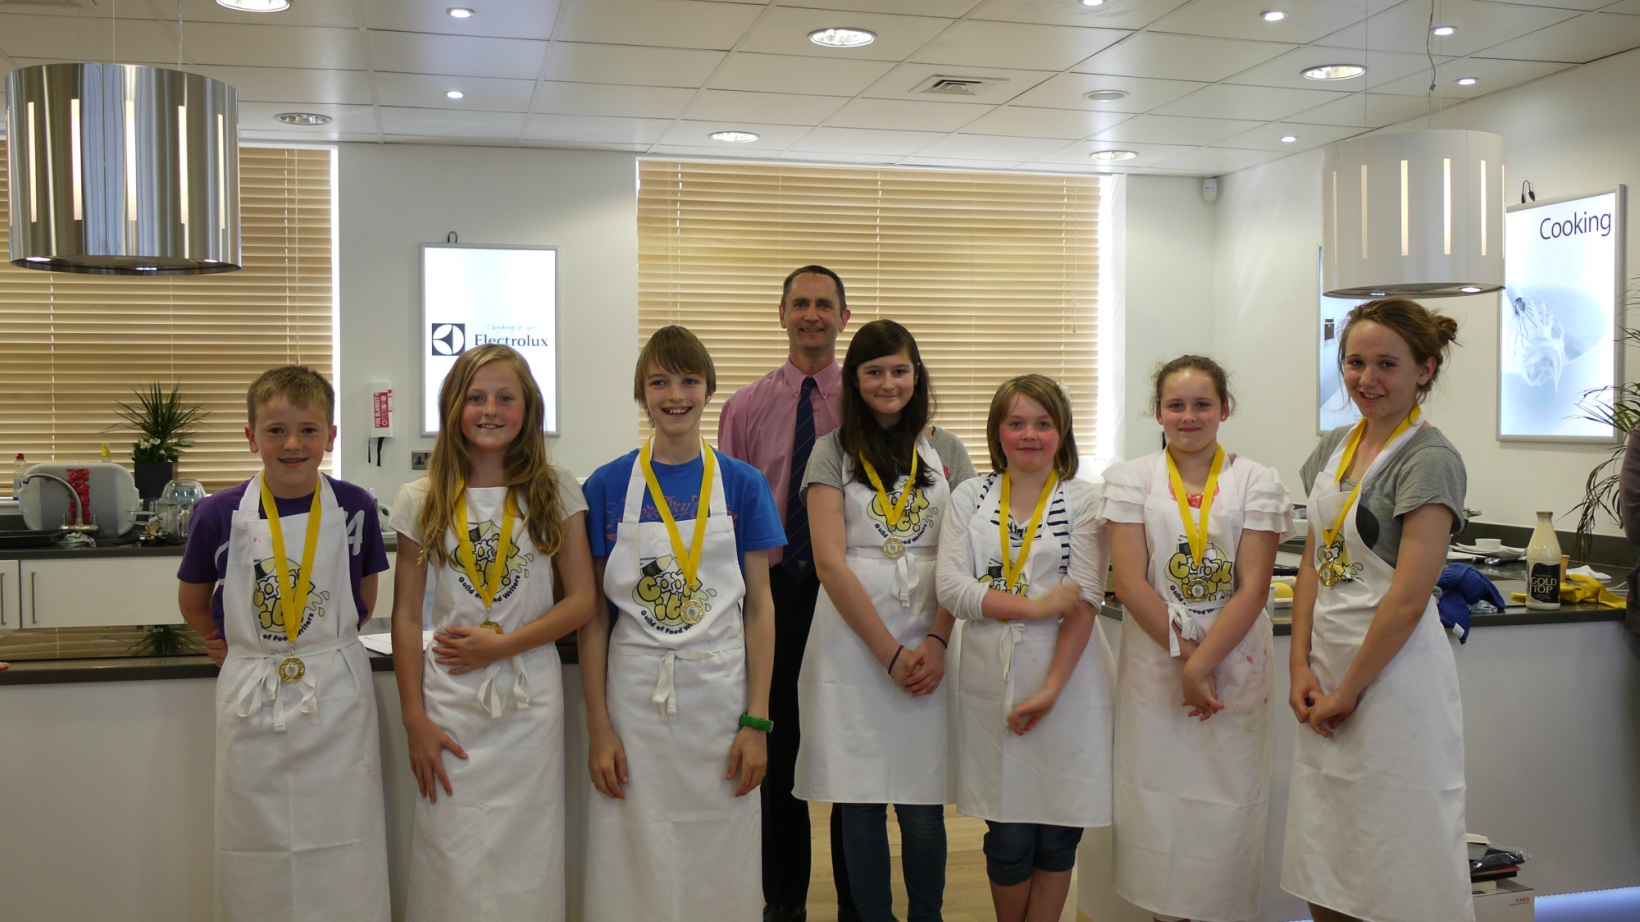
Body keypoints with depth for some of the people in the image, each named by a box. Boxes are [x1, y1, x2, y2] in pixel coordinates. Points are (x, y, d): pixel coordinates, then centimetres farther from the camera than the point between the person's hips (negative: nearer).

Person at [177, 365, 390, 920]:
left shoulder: (355, 508, -4)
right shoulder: (220, 515, -5)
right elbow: (193, 605, 11)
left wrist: (324, 646, 6)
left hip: (336, 694, 0)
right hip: (251, 697, 0)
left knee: (342, 856, 5)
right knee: (255, 858, 10)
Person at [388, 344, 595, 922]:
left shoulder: (555, 491, 1)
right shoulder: (423, 501, 3)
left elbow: (581, 601, -1)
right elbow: (406, 616, 3)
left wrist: (500, 644, -11)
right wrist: (414, 720, -1)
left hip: (531, 699, 0)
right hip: (450, 702, 1)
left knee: (525, 863, 5)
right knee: (451, 864, 3)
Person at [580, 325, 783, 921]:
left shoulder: (742, 484, 1)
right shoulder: (608, 486, 0)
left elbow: (759, 606, 1)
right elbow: (594, 614, 1)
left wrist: (757, 720, -4)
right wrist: (598, 726, -4)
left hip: (721, 693, 1)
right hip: (634, 695, 0)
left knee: (719, 868, 9)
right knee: (634, 868, 7)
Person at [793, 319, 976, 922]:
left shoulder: (945, 450, 11)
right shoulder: (833, 452, 4)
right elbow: (830, 561, -5)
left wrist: (937, 640, -9)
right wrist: (891, 653, -10)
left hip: (930, 640, 1)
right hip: (852, 640, -1)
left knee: (923, 803, 3)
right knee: (860, 798, 3)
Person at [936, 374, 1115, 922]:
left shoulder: (1083, 501, 3)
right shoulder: (970, 498, 8)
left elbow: (1085, 602, -5)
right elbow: (951, 588, -4)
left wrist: (1051, 688, -13)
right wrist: (1037, 607, -14)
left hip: (1066, 680, -1)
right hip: (992, 683, 1)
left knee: (1057, 830, 6)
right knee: (1007, 832, 5)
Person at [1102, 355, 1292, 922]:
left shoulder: (1256, 483, 2)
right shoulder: (1132, 479, 3)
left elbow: (1252, 589, -5)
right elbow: (1129, 582, -5)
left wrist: (1201, 663, -13)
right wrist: (1183, 658, -11)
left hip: (1235, 667, 0)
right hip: (1153, 665, 0)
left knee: (1228, 807, 2)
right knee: (1157, 802, 4)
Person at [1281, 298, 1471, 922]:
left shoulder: (1430, 460, -13)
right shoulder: (1333, 448, 10)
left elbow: (1408, 598, -17)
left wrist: (1348, 691, -11)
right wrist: (1302, 667, 3)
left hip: (1395, 674, -7)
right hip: (1329, 669, 7)